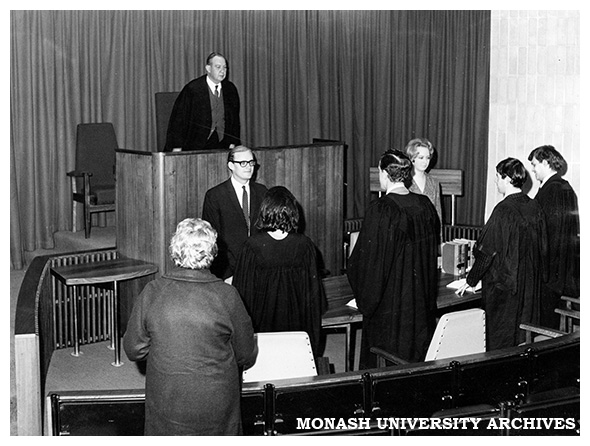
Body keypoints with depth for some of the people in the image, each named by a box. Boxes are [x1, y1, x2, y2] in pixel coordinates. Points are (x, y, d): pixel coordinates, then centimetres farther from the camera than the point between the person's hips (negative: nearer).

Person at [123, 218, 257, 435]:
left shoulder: (152, 292, -10)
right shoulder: (227, 296, -13)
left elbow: (133, 350, -1)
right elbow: (246, 356, -2)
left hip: (165, 402, 1)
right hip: (216, 406, -1)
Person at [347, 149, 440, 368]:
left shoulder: (380, 210, -19)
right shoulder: (425, 205, 1)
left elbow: (368, 257, -15)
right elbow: (433, 248, 11)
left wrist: (365, 298, -1)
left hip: (388, 302, -6)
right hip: (421, 299, 6)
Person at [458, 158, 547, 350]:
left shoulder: (504, 210, -19)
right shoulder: (534, 207, 3)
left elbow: (487, 251, -17)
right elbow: (542, 247, 10)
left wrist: (470, 281, -7)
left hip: (503, 284, -7)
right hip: (530, 283, 7)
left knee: (500, 340, 3)